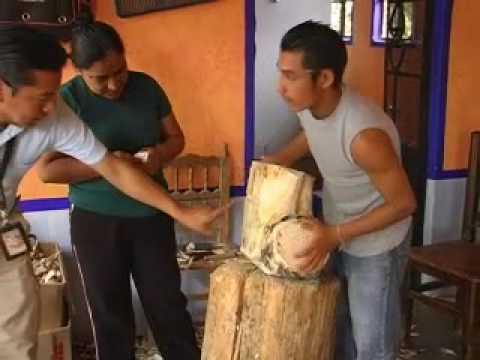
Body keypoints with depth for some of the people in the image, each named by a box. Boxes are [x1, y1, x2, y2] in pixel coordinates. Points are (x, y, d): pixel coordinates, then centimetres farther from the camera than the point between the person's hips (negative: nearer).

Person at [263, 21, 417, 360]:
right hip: (335, 234, 7)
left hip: (375, 246, -7)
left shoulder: (365, 134, -37)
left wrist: (336, 235, -28)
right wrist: (279, 160, -4)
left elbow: (404, 203, -25)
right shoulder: (310, 104, -14)